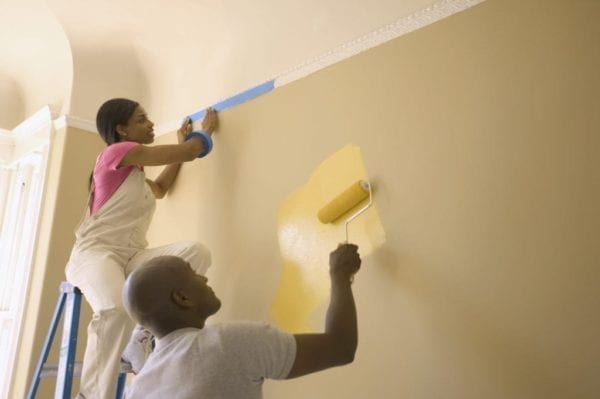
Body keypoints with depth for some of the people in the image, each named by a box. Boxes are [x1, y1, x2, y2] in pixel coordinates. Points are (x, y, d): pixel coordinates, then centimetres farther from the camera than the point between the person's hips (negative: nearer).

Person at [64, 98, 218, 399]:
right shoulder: (116, 152, -4)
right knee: (117, 308, -40)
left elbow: (160, 188, 38)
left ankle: (141, 339, -12)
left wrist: (181, 143, 37)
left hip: (131, 256, 8)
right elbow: (190, 152, -5)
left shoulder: (133, 171, 21)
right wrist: (207, 129, 15)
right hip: (94, 252, -7)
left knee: (197, 253, -20)